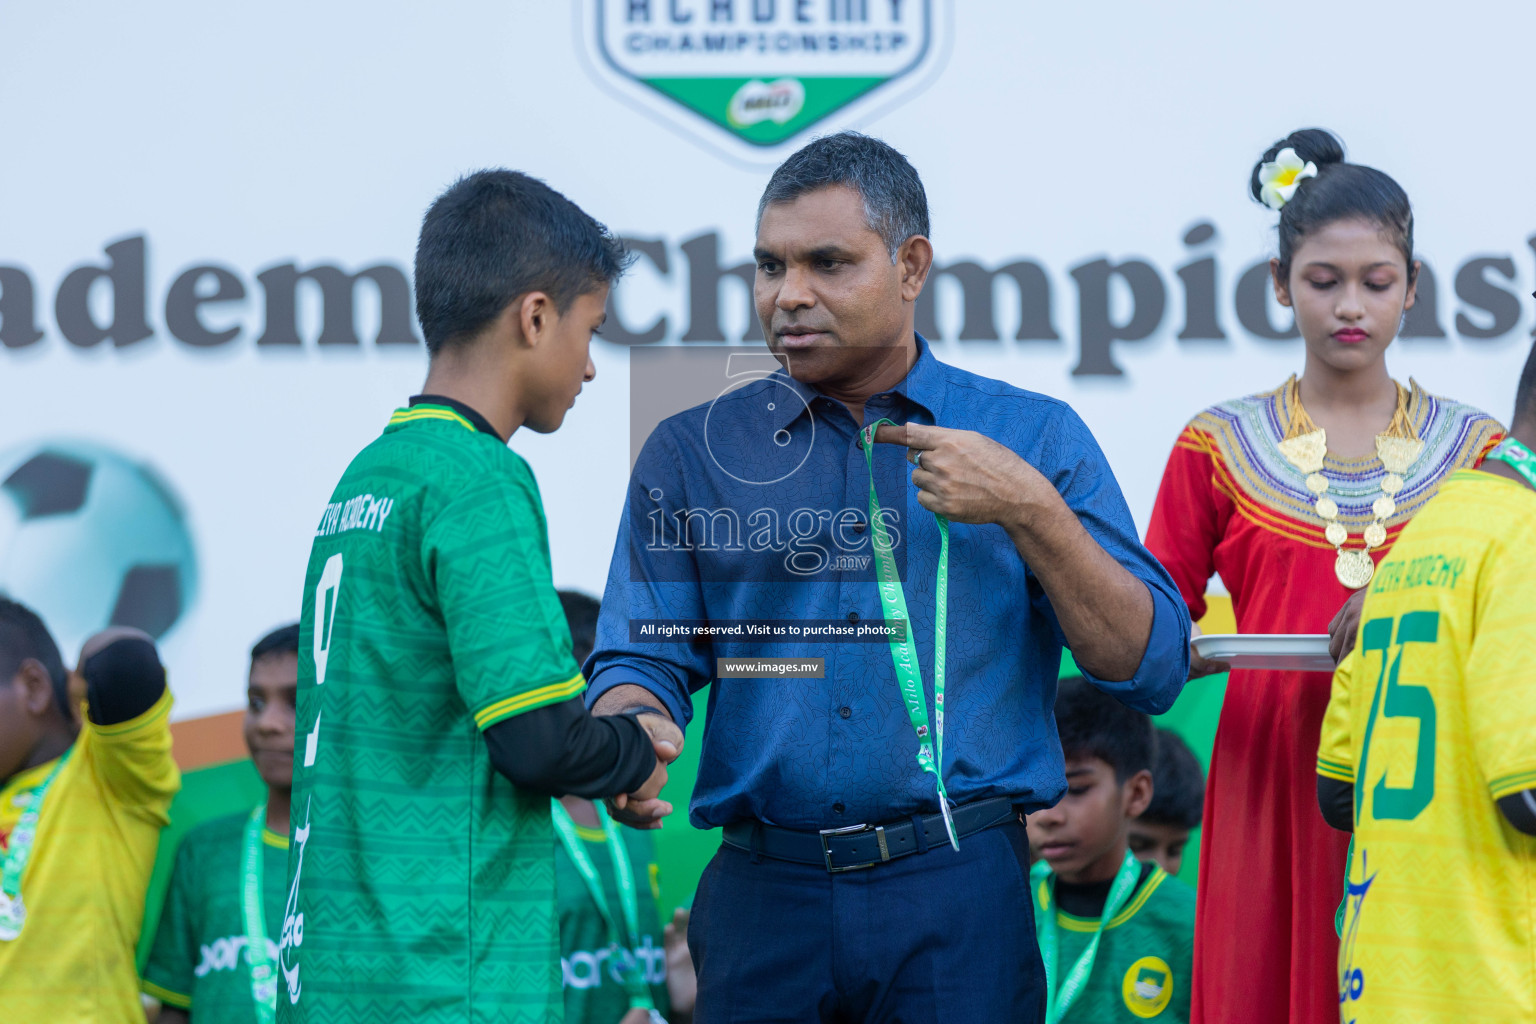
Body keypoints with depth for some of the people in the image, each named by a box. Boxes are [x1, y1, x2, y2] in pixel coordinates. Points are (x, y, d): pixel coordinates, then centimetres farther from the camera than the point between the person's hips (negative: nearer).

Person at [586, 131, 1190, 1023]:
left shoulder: (1032, 438, 8)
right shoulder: (693, 451, 11)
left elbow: (1151, 669, 2)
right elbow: (643, 657, 6)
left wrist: (1030, 512, -9)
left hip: (959, 896, -1)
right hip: (761, 894, 1)